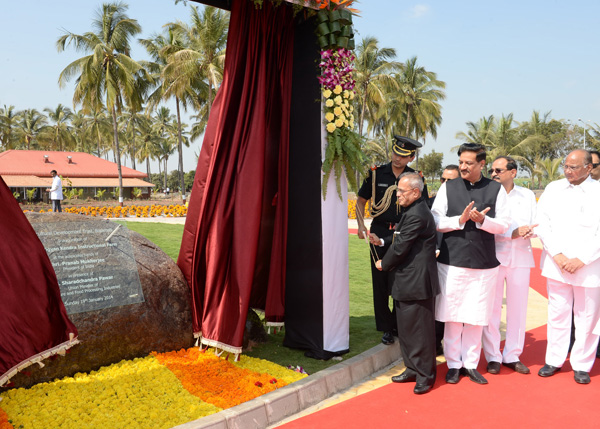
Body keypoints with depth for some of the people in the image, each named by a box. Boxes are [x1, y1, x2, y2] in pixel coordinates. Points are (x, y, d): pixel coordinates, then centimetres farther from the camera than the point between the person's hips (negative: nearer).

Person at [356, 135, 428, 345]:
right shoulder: (376, 174, 4)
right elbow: (361, 201, 10)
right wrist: (361, 225, -6)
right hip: (379, 233, 1)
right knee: (380, 282, 4)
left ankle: (399, 324, 17)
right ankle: (386, 328, 17)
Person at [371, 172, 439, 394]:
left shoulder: (416, 215, -21)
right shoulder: (412, 211, 13)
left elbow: (401, 247, -19)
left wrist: (383, 264, -4)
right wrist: (381, 241, 10)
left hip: (417, 283, -11)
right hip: (408, 282, 11)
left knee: (420, 330, 1)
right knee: (406, 328, 18)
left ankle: (425, 375, 14)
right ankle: (412, 369, 31)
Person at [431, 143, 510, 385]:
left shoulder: (496, 189, 3)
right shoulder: (448, 188, 4)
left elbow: (503, 226, 1)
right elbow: (435, 221, 0)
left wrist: (482, 220, -17)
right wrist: (460, 220, -15)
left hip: (484, 264, 0)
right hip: (452, 261, 0)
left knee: (476, 317, 7)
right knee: (452, 316, 5)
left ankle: (470, 364, 22)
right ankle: (453, 365, 19)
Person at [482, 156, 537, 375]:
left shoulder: (527, 196, 12)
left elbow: (535, 225, 9)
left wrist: (527, 232, -13)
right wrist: (514, 232, -17)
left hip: (520, 258, 3)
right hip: (493, 257, -3)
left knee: (518, 308, 7)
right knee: (491, 308, 0)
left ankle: (512, 355, 19)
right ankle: (493, 357, 11)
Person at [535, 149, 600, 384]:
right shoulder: (553, 189, 5)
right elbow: (542, 223, 2)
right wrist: (557, 255, -7)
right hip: (556, 265, 2)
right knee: (557, 314, 9)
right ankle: (554, 360, 21)